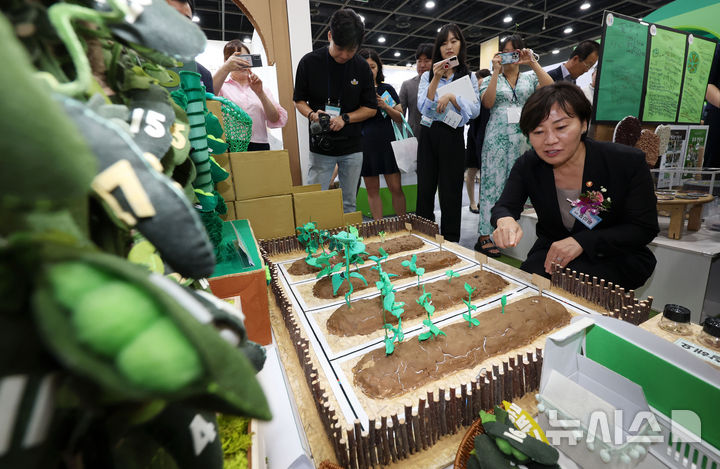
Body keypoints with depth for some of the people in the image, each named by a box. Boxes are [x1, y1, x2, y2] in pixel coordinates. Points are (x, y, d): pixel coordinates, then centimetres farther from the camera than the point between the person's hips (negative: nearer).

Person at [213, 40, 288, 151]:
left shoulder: (261, 88, 18)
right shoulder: (222, 85, 14)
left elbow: (276, 120, 6)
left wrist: (260, 93, -4)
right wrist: (225, 68, -18)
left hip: (260, 146, 2)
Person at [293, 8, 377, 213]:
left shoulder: (362, 67, 1)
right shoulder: (309, 62, -2)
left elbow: (371, 108, 4)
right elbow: (299, 100, 6)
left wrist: (345, 118, -12)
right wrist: (312, 115, -16)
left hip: (352, 147, 2)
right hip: (321, 147, -1)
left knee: (349, 203, 9)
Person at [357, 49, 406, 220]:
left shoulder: (387, 89, 9)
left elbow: (400, 119, 7)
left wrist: (385, 106, -9)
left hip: (386, 142, 0)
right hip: (365, 144, 0)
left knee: (396, 188, -2)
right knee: (372, 190, 4)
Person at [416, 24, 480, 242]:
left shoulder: (469, 77, 11)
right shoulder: (427, 76, 13)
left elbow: (474, 110, -2)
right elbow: (423, 108, -1)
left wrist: (451, 96, -13)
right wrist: (436, 79, -9)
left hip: (453, 137, -1)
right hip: (428, 135, 2)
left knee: (450, 192, 0)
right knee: (425, 189, 2)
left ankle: (450, 243, 10)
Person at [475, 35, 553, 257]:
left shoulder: (530, 77, 18)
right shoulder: (491, 80, 15)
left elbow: (550, 88, -2)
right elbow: (487, 103, -5)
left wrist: (533, 63, -2)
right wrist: (496, 71, -5)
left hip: (525, 137, 3)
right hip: (497, 137, -2)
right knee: (493, 183, -8)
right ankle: (484, 237, -7)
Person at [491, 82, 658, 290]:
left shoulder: (627, 162, -16)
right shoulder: (527, 165, -8)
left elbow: (645, 229, -12)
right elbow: (504, 207, -13)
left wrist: (581, 242, -28)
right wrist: (504, 221, -40)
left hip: (616, 260, -2)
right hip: (551, 253, 2)